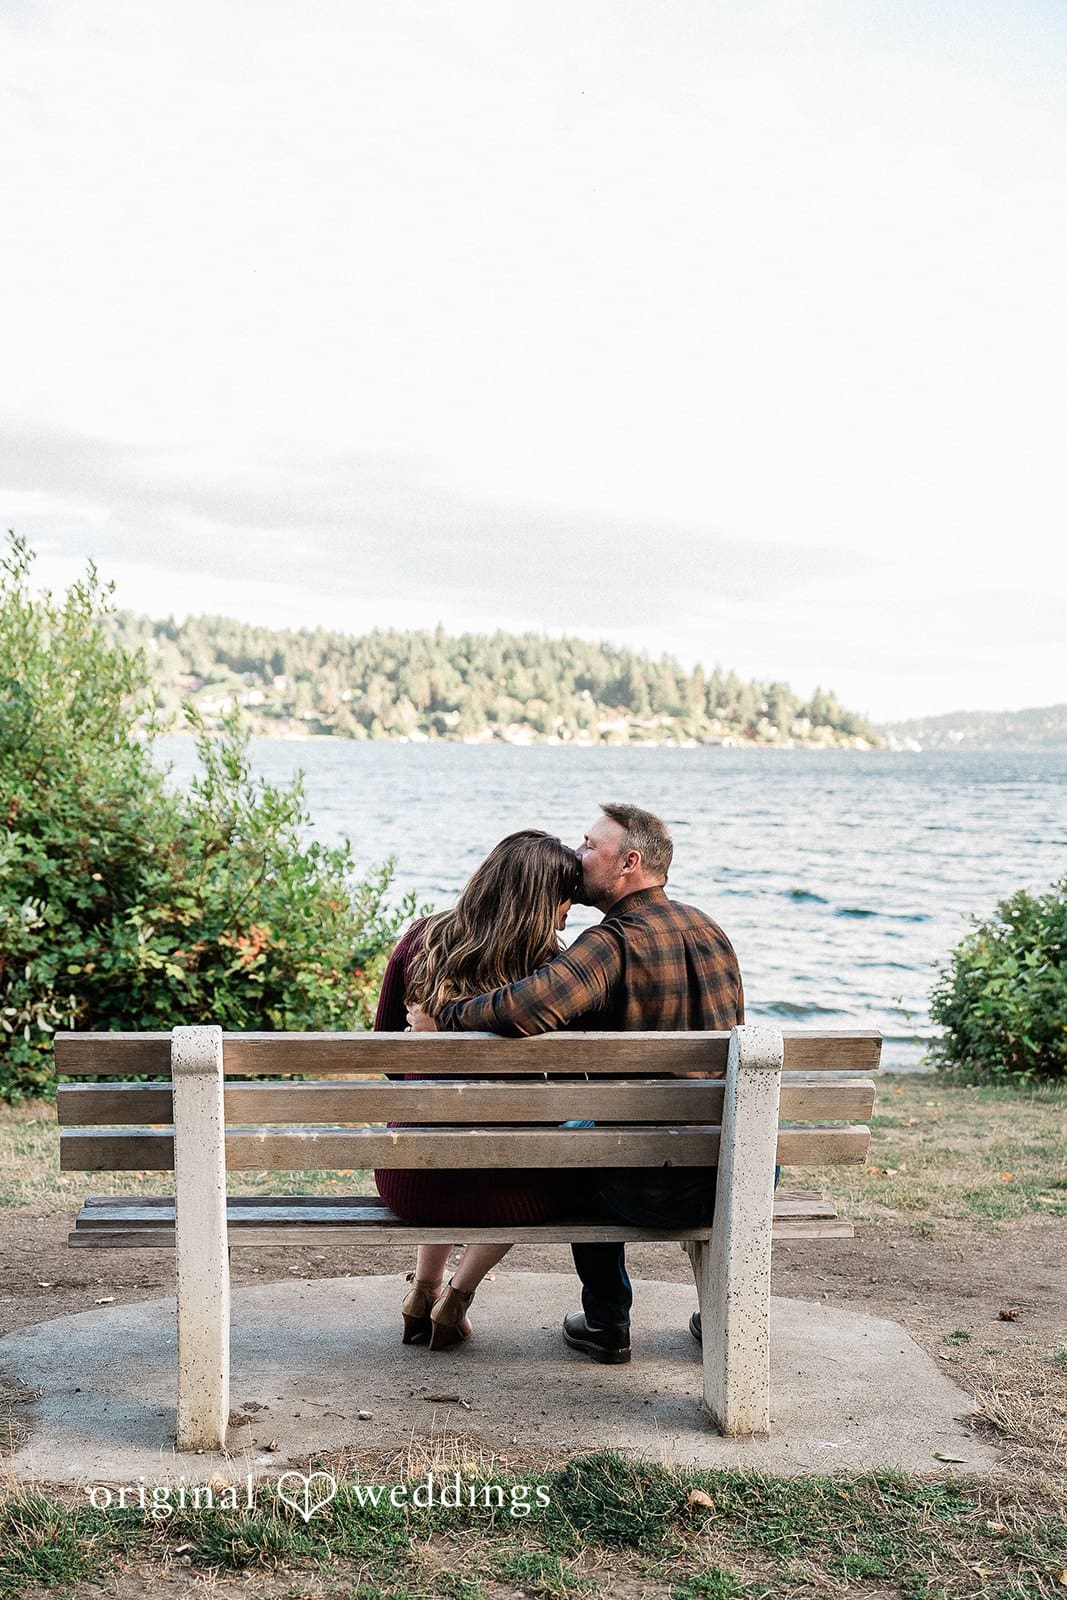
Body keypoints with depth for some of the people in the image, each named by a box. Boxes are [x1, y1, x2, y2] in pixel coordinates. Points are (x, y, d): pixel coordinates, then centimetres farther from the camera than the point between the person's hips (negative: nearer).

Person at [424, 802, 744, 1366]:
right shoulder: (708, 929, 7)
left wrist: (444, 1016, -15)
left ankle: (606, 1322, 36)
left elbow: (529, 1007, -34)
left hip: (649, 1192, -5)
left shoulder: (614, 942, -17)